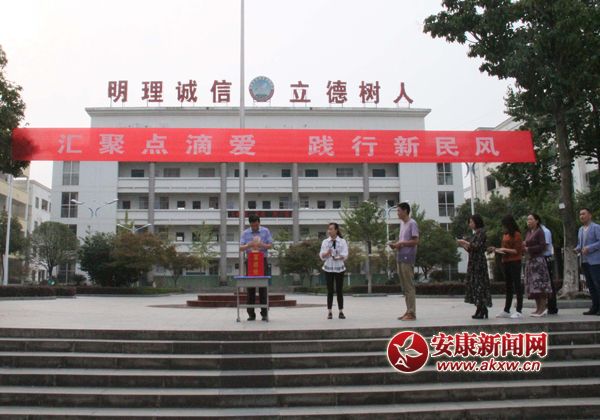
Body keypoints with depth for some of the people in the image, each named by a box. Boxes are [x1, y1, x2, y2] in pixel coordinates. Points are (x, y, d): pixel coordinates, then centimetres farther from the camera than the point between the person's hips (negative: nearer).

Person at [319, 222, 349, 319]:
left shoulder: (342, 241, 0)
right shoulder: (325, 242, 4)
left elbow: (345, 255, -8)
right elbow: (321, 256, 0)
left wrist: (339, 257, -27)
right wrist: (327, 253, -21)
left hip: (339, 268, -1)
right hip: (328, 268, 1)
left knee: (339, 290, 2)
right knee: (330, 291, 2)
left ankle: (341, 312, 8)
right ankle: (329, 312, 6)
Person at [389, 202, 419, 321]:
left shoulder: (412, 223, -8)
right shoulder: (402, 224, 19)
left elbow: (415, 241, -14)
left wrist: (401, 244, -15)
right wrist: (395, 244, 5)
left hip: (407, 258, -9)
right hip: (400, 258, 9)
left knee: (409, 286, -7)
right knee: (404, 286, 10)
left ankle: (412, 313, -4)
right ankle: (408, 311, 16)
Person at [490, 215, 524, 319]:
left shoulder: (516, 234, -9)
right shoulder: (505, 235, 13)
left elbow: (517, 251, -12)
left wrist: (504, 249, -16)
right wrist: (496, 250, 2)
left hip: (514, 262, -8)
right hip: (505, 262, 8)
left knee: (517, 286, -3)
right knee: (508, 287, 12)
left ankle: (519, 311, 1)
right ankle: (506, 311, 17)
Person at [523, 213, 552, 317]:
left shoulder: (539, 232, -5)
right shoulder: (528, 232, 17)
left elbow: (542, 246, -13)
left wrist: (529, 249, -11)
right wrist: (523, 246, 2)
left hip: (538, 259, -8)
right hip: (530, 260, 8)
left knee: (539, 284, -9)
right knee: (532, 285, 5)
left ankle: (543, 308, -7)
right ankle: (539, 308, 8)